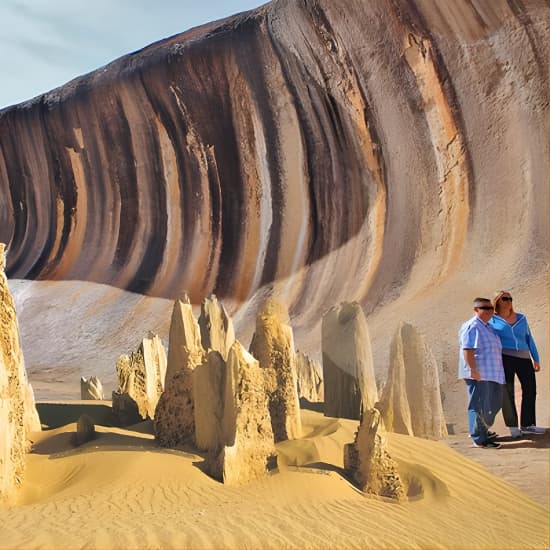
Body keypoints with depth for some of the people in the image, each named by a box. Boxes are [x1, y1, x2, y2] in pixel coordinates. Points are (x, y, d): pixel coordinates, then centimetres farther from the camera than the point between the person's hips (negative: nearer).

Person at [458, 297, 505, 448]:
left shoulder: (488, 326, 17)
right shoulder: (472, 327, -15)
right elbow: (468, 350, -23)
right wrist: (474, 370, -27)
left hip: (491, 374, 11)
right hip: (478, 375, -11)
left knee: (493, 404, 19)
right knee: (479, 406, -5)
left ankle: (482, 431, 34)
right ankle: (478, 439, 2)